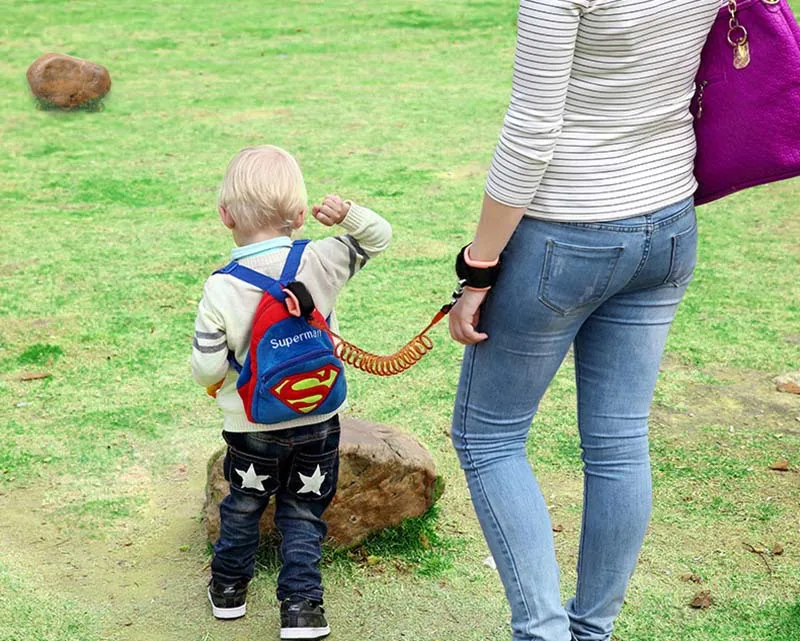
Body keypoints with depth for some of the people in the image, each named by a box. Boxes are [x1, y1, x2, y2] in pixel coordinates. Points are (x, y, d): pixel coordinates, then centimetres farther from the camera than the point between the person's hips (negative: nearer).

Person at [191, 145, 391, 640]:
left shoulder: (221, 289, -17)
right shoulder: (322, 261, -11)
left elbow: (207, 369, -15)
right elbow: (379, 237, 4)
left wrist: (221, 372, 7)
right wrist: (349, 214, -14)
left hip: (252, 427, -1)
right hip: (319, 419, 1)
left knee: (243, 505, 22)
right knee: (303, 513, 15)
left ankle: (229, 588, 39)